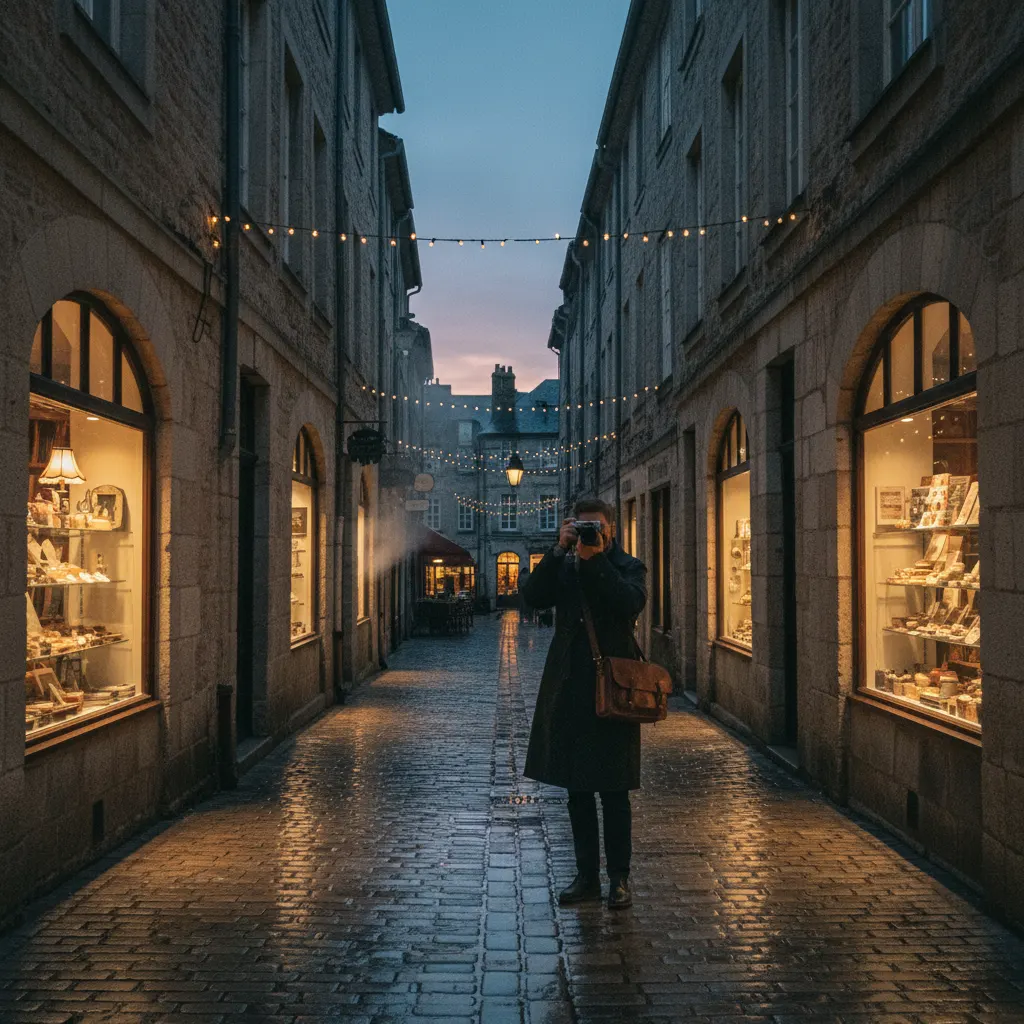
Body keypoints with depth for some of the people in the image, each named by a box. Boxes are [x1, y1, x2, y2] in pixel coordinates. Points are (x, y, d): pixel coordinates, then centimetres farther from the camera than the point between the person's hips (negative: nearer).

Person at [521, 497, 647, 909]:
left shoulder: (628, 567, 4)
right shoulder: (565, 565, 13)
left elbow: (631, 603, -17)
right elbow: (533, 596, -4)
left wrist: (594, 559, -16)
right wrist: (560, 550, -9)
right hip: (570, 690, 4)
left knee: (614, 791, 1)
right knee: (577, 790, 11)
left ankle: (619, 878, 12)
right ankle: (587, 875, 22)